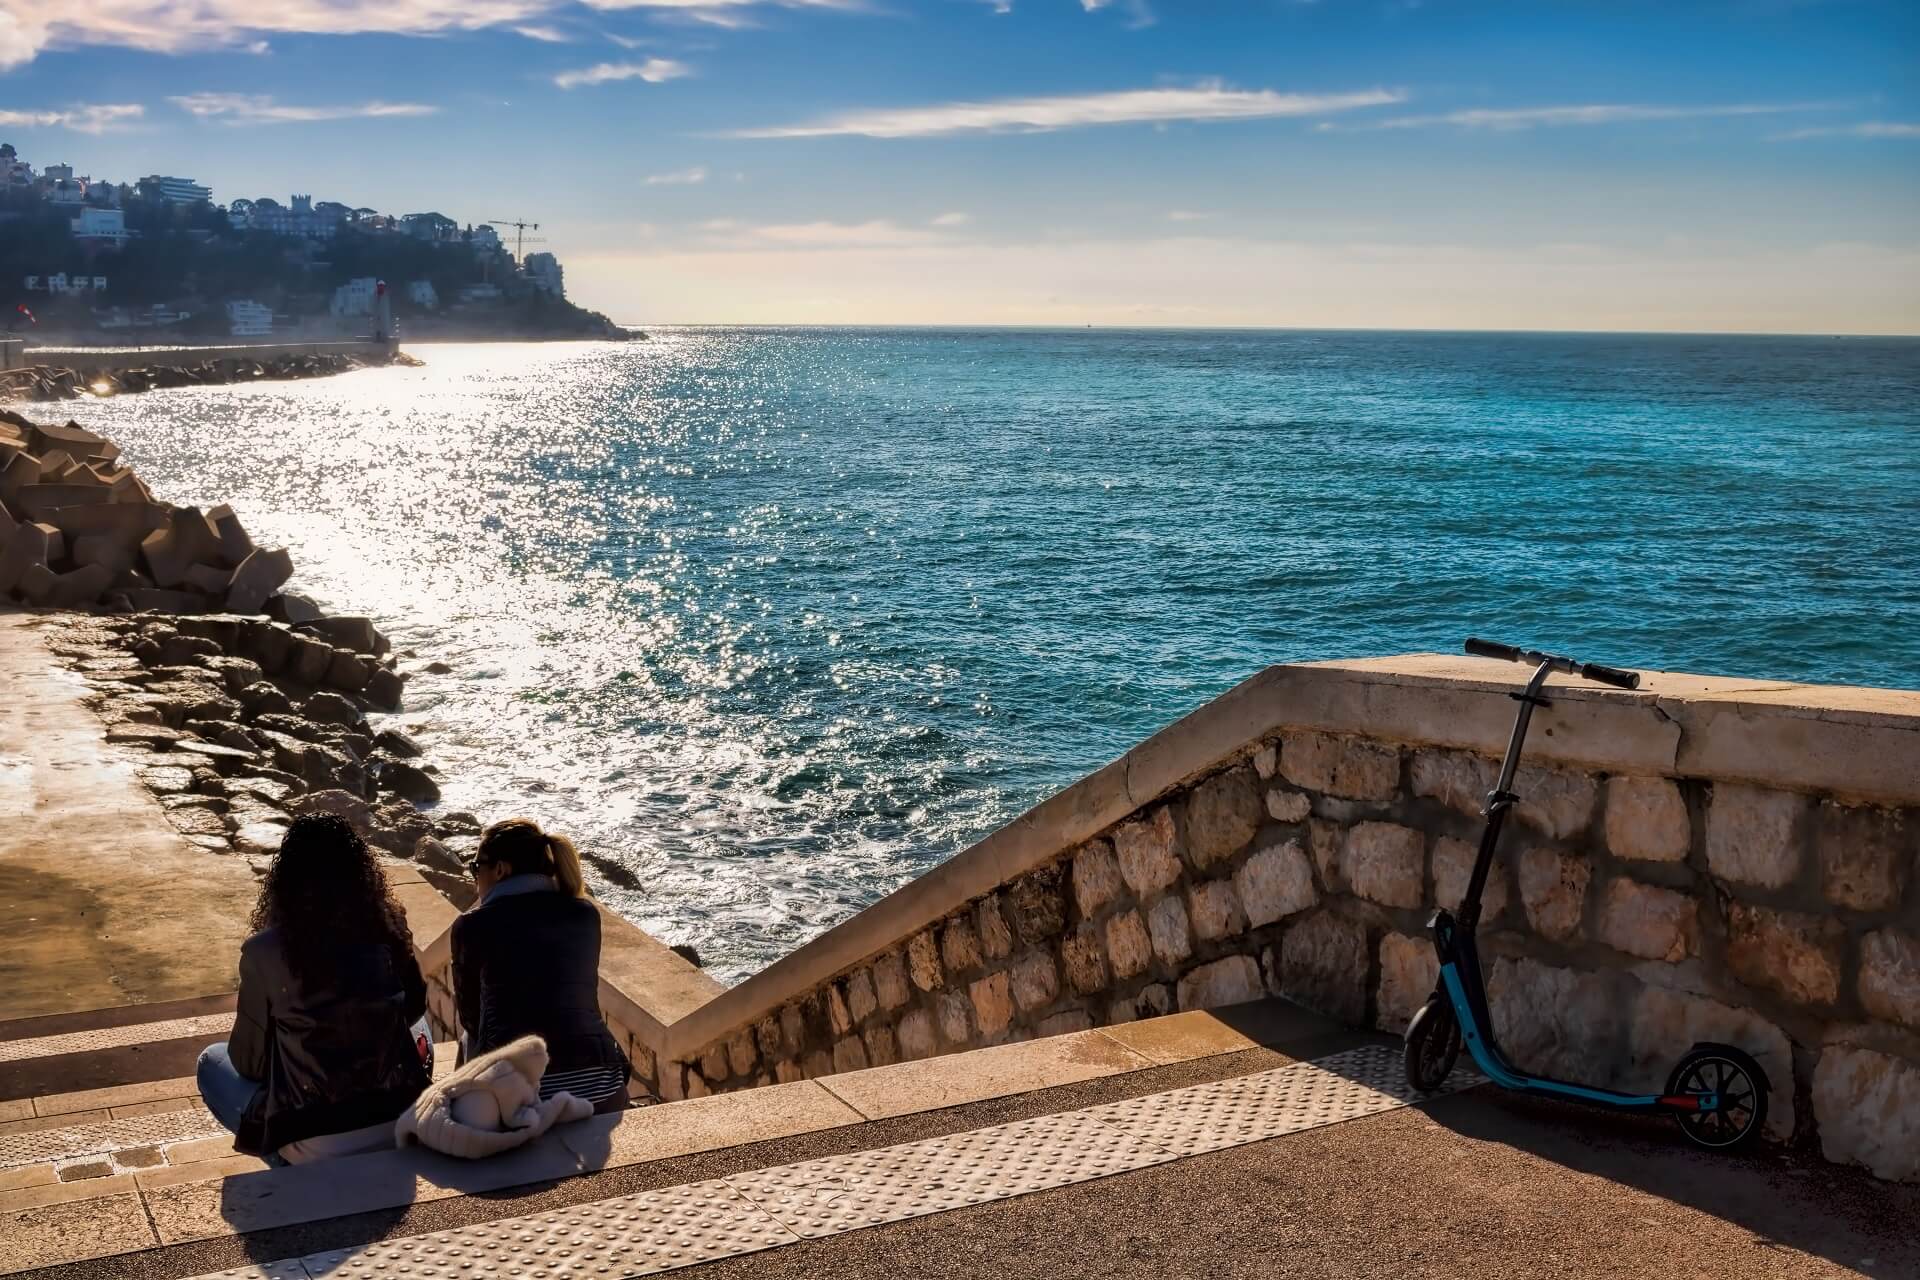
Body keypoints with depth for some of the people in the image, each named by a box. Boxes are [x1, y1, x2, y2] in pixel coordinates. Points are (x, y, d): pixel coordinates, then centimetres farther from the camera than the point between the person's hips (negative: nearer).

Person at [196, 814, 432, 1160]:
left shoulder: (265, 952, -15)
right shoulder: (388, 930, -7)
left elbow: (249, 1062, -3)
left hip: (312, 1143, -3)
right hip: (398, 1126, 3)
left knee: (213, 1061, 23)